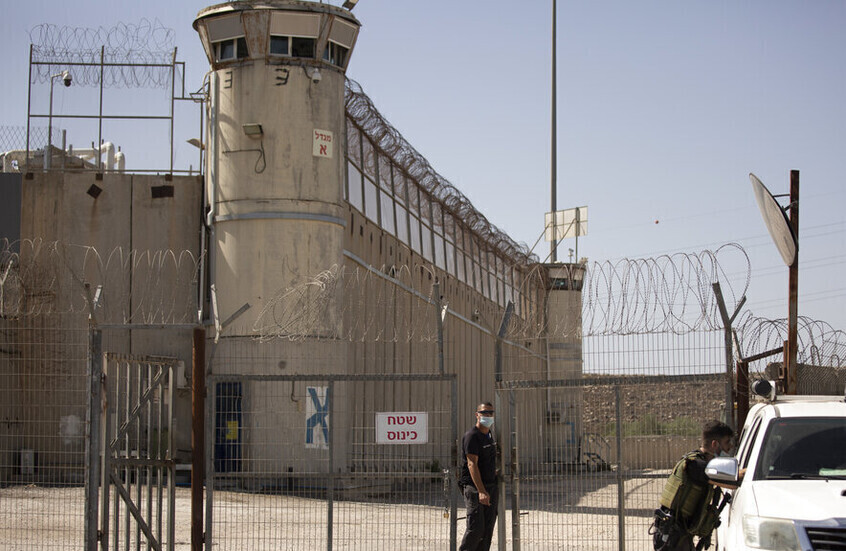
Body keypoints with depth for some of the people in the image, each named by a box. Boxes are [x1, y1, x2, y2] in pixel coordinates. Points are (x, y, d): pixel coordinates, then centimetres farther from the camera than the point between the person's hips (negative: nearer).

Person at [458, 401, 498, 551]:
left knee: (488, 527, 5)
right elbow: (472, 464, -21)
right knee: (476, 527, -11)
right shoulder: (471, 436, -12)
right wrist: (481, 491, -28)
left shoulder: (489, 435, 15)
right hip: (474, 486, -8)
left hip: (491, 486, 8)